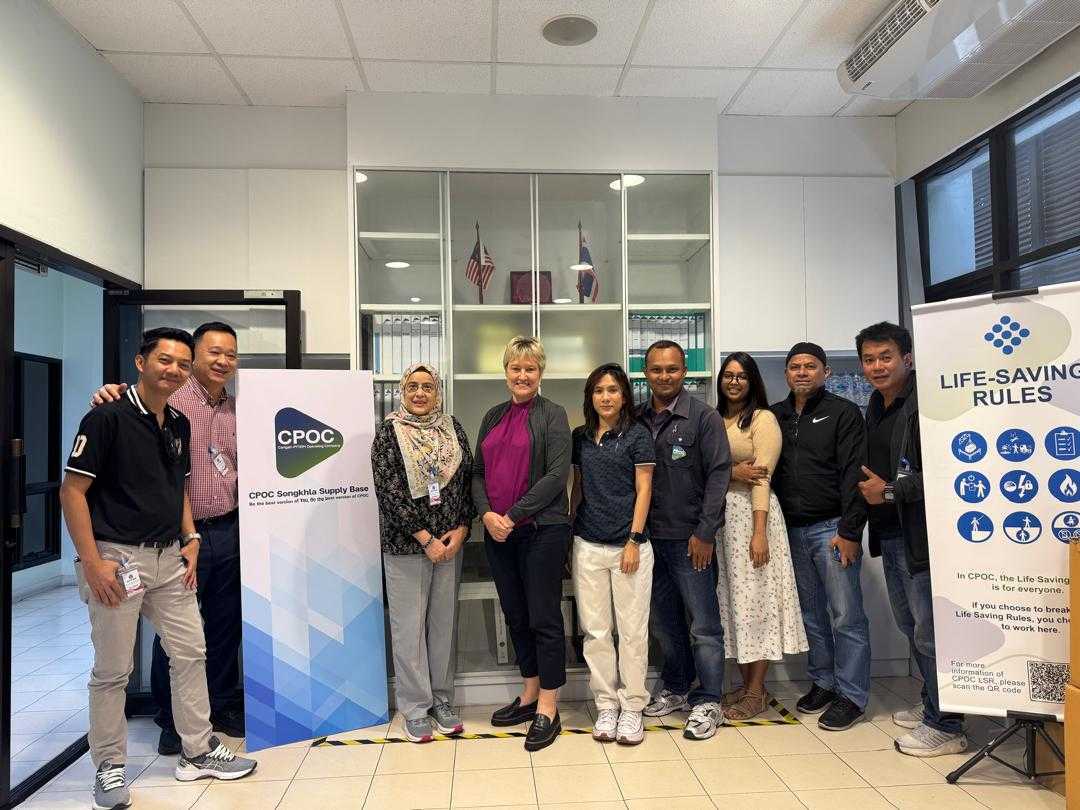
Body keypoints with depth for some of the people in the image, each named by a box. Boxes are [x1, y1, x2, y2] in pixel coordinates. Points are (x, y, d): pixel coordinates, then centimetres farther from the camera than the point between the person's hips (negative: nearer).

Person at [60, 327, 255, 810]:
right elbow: (72, 490, -13)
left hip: (170, 557, 7)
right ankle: (109, 767, 24)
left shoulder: (179, 425, 9)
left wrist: (190, 541, 8)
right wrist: (91, 562, -17)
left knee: (190, 652, 11)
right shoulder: (108, 417, -12)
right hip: (117, 556, -7)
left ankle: (198, 752, 25)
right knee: (112, 670, 5)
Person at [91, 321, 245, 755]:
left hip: (228, 531, 5)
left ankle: (222, 707, 32)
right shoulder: (168, 398, -9)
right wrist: (108, 400, -32)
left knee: (225, 625, 15)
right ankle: (172, 720, 26)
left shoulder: (237, 410, 9)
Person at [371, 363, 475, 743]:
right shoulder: (389, 432, -3)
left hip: (450, 541, 4)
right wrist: (425, 539, -12)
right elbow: (389, 491, -10)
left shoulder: (452, 427, 7)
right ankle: (415, 708, 16)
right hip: (405, 544, -3)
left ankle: (441, 700, 24)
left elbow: (468, 479, 6)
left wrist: (461, 529, -5)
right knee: (409, 625, 3)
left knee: (443, 621, 10)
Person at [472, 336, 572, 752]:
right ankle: (530, 695, 30)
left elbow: (557, 474, -13)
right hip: (497, 532, 6)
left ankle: (548, 709, 11)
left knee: (544, 618, 0)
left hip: (541, 529, -6)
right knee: (515, 615, 15)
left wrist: (512, 516, -15)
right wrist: (486, 514, -6)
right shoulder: (493, 417, 14)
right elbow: (477, 472, 12)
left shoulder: (552, 415, -4)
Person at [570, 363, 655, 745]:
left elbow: (643, 490, -4)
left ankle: (632, 707, 17)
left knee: (632, 630, 3)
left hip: (628, 545, -3)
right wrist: (570, 534, 11)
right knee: (595, 631, 7)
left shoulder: (637, 434, -1)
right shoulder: (580, 437, 10)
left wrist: (634, 541, -10)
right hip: (588, 545, 4)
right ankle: (606, 706, 20)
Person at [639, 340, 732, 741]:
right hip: (650, 536, 5)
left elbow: (718, 475, -9)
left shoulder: (704, 417, -6)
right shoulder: (637, 419, 7)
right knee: (664, 621, 16)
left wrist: (705, 533, -13)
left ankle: (708, 702, 16)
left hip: (689, 538, -5)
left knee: (703, 624, 2)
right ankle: (675, 689, 32)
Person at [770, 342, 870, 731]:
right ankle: (822, 683, 26)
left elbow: (853, 475, -9)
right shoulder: (775, 416, 12)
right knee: (811, 615, 13)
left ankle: (851, 695, 11)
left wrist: (849, 531, -15)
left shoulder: (843, 413, -2)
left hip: (831, 528, -4)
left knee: (845, 616, 0)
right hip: (792, 530, 5)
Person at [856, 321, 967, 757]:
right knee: (909, 623, 20)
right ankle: (931, 703, 36)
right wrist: (868, 491, 9)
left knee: (930, 630, -2)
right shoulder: (876, 406, 13)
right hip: (889, 533, 10)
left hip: (920, 533, -10)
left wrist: (890, 492, -16)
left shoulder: (925, 403, -16)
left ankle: (945, 727, 12)